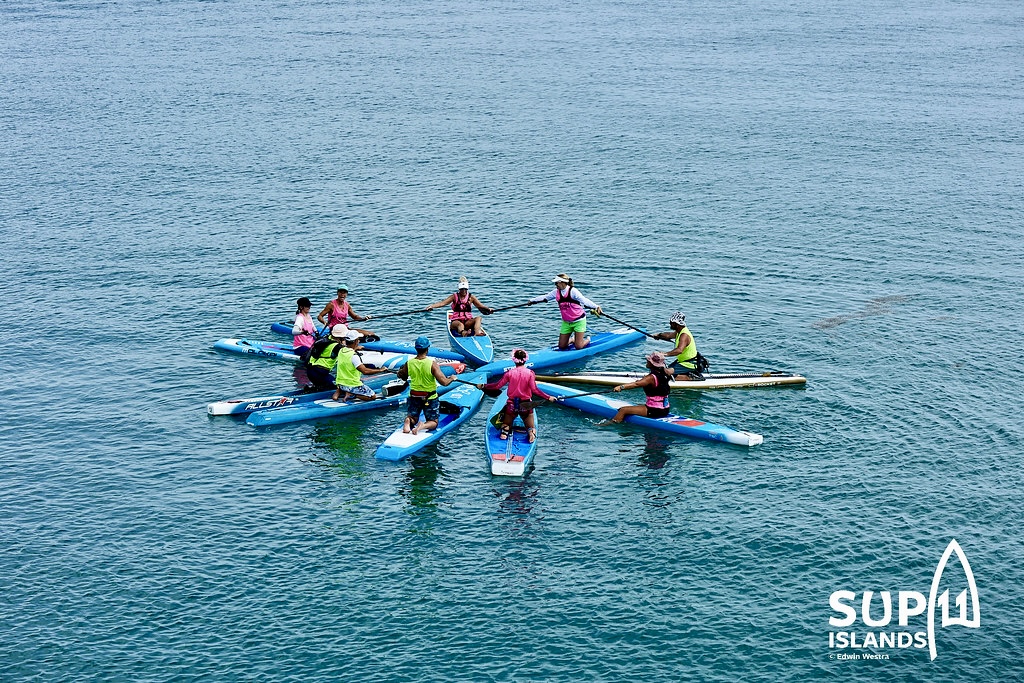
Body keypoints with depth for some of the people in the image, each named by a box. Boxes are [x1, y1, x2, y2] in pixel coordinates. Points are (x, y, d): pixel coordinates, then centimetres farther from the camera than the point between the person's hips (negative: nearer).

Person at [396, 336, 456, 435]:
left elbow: (400, 376, 11)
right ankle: (423, 425, -22)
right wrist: (451, 379, -2)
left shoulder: (409, 363, -9)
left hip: (413, 396, 3)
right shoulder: (432, 364, -20)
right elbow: (444, 382, -23)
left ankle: (408, 421, -16)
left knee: (412, 418, 20)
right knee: (433, 422, 13)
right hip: (430, 398, -3)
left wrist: (401, 369, 32)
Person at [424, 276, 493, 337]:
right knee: (460, 325, -38)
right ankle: (463, 333, -76)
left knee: (478, 318, -27)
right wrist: (431, 306, -20)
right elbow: (443, 303, -5)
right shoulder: (454, 297, 7)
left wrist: (488, 309, -18)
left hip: (468, 321, 2)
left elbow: (480, 306, 3)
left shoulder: (471, 297, 11)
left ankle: (477, 333, -58)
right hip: (456, 321, -2)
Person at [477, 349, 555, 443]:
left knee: (506, 424, 23)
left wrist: (483, 386, 7)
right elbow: (534, 390, -16)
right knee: (531, 428, 17)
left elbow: (498, 385, -6)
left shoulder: (509, 373, -8)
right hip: (526, 406, 0)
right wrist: (548, 398, -9)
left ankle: (505, 430, -13)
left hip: (512, 405, 0)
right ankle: (531, 432, -20)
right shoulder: (530, 373, -10)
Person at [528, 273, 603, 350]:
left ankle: (587, 339, 27)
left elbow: (584, 300, -26)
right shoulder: (556, 292, 1)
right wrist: (532, 301, 20)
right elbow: (545, 297, 15)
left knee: (579, 346, -7)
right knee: (562, 346, 7)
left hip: (579, 321, -6)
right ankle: (573, 339, 37)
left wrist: (596, 307, -39)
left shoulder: (573, 291, -18)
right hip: (566, 322, 6)